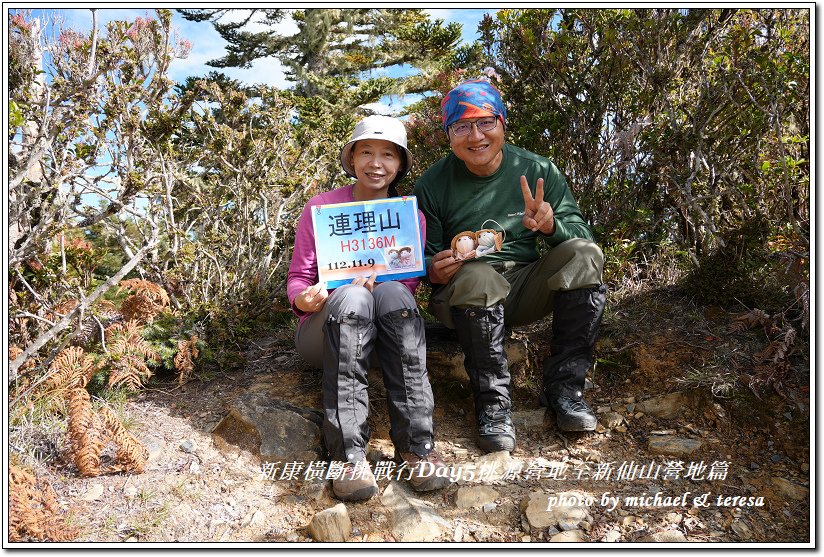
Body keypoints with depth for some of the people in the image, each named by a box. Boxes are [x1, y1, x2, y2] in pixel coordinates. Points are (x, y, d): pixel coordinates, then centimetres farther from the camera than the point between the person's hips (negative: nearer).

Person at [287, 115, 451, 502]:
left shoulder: (411, 216, 5)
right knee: (352, 297, -35)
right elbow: (298, 278, 1)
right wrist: (304, 298, -23)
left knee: (391, 293, -32)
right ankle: (348, 453, -36)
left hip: (383, 331, 1)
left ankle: (415, 444, -33)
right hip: (324, 330, -1)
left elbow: (410, 284, 1)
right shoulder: (321, 207, 1)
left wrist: (379, 281, -22)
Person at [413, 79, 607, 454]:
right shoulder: (432, 185, -4)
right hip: (464, 297, -2)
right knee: (477, 275, -36)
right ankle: (493, 402, -19)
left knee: (584, 254, -21)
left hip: (526, 289, 3)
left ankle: (564, 387, -14)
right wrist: (434, 270, -25)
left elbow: (580, 235, -1)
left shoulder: (537, 171, 0)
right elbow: (423, 260, 0)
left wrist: (551, 225, -25)